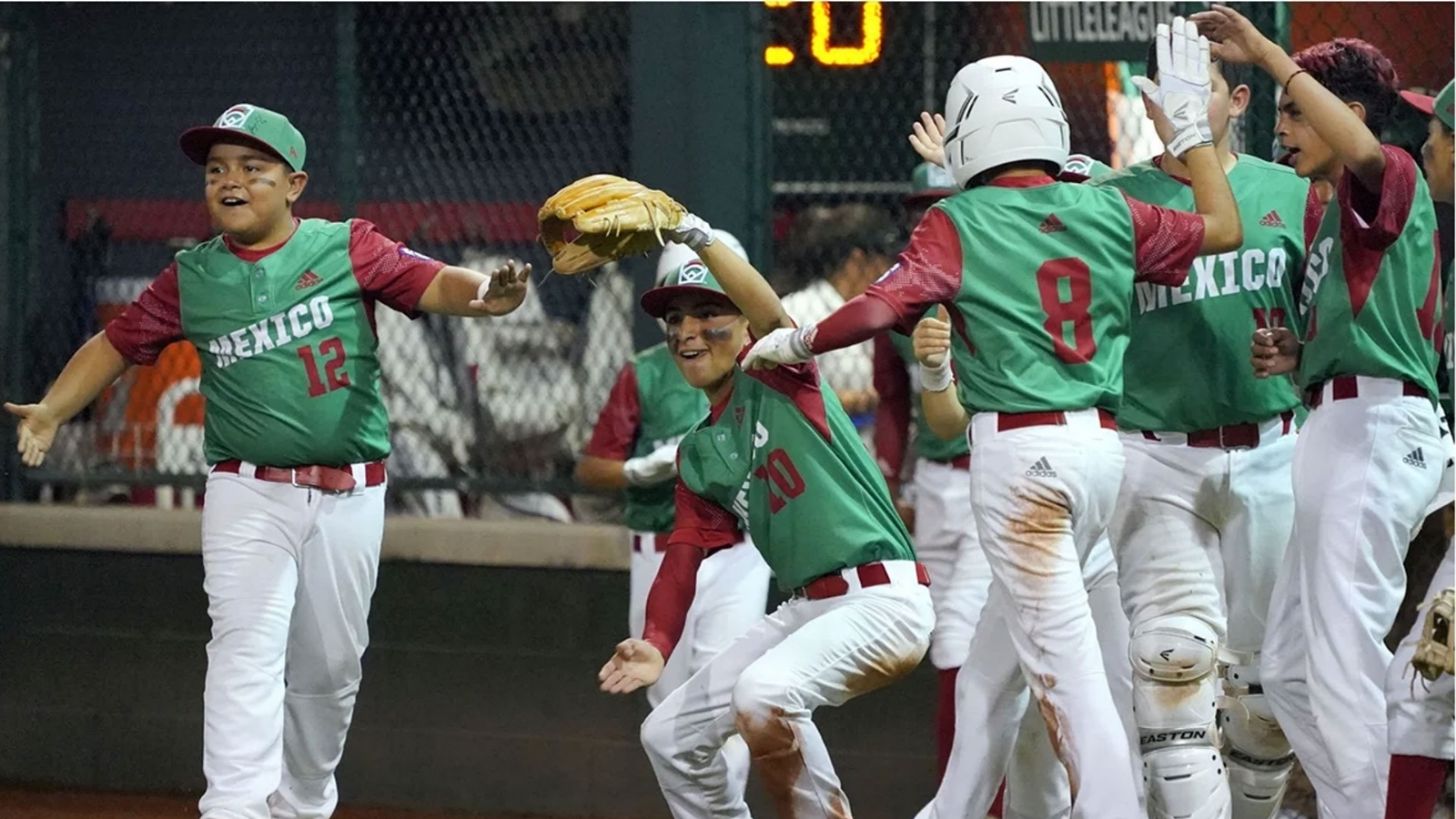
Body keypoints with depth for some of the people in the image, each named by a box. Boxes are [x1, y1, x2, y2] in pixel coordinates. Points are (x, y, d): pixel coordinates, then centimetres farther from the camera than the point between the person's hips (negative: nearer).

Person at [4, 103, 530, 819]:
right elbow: (115, 344, 12)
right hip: (249, 496, 0)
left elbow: (433, 284, -10)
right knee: (246, 651, -18)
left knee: (329, 671, 10)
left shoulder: (347, 248, 0)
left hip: (349, 498, 1)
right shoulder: (190, 279, 5)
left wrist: (485, 295, -32)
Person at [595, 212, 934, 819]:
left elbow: (772, 316, -24)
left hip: (882, 601, -9)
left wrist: (696, 235, -37)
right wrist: (657, 643, -8)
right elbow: (685, 555, 9)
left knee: (761, 693, -33)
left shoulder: (781, 378, -2)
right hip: (804, 610, 9)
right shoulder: (697, 455, 17)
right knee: (668, 735, 9)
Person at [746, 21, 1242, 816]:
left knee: (1065, 669, -9)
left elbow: (879, 307, -18)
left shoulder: (960, 223, -7)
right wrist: (1190, 123, 27)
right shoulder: (1108, 212, 7)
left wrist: (793, 343, -2)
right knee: (991, 663, 19)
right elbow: (1222, 229, 19)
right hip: (1101, 447, 6)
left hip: (1019, 452, -6)